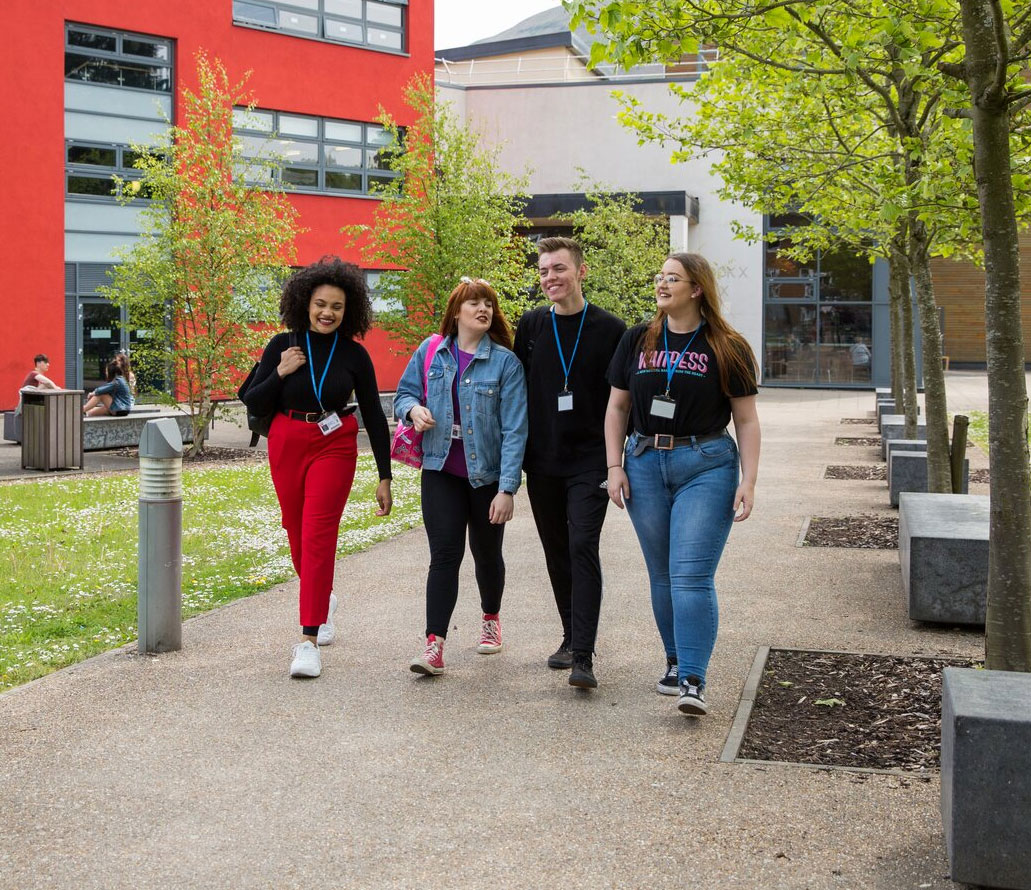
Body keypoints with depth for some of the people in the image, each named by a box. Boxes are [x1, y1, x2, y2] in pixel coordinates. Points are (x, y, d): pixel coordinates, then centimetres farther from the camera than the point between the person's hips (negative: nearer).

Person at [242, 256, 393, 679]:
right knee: (298, 534, 12)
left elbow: (374, 416, 3)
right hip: (287, 445, 3)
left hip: (334, 447, -2)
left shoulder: (354, 354, -2)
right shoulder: (282, 346, 0)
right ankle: (323, 602, 41)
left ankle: (309, 640, -13)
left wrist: (384, 477, 1)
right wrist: (280, 373, -15)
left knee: (318, 535, -13)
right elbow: (253, 403, 3)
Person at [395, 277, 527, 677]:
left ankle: (491, 618, 41)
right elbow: (403, 393, 13)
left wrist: (507, 488, -17)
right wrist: (414, 409, -13)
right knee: (444, 553, -9)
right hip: (441, 471, 1)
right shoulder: (431, 351, 1)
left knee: (486, 552, 16)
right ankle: (434, 644, -12)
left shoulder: (505, 362, -8)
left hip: (487, 474, -1)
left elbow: (514, 429, -12)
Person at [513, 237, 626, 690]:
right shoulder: (531, 326, 7)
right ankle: (571, 638, 26)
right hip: (542, 463, 4)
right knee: (557, 553, 11)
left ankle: (583, 657, -14)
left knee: (583, 547, -14)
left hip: (590, 461, -4)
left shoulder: (609, 329, -1)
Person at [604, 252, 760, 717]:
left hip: (706, 465, -3)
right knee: (662, 575, 11)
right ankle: (675, 661, 28)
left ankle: (693, 682, -11)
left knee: (692, 576, -12)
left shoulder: (727, 348, 0)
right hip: (645, 465, 4)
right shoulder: (637, 341, 7)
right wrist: (615, 466, 2)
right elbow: (618, 407, 11)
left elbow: (746, 420, 1)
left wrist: (748, 480, -7)